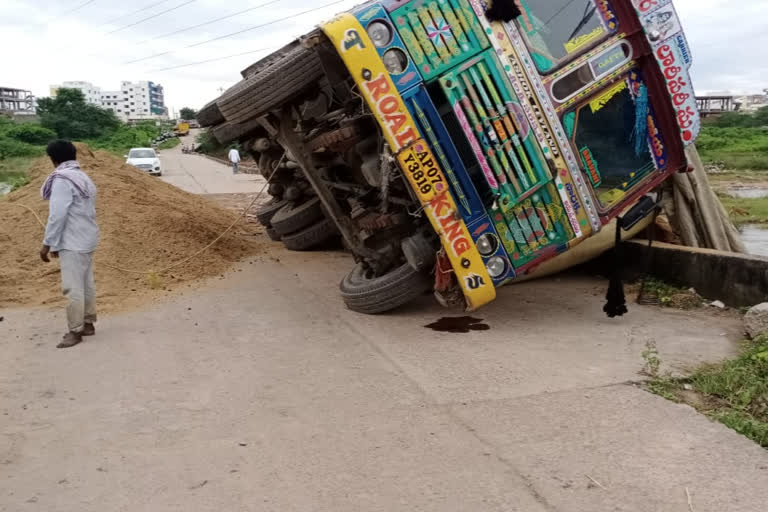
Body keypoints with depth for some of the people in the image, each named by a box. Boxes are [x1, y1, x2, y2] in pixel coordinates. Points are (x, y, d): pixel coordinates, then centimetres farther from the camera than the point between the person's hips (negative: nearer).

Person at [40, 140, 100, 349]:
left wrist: (48, 243, -12)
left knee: (73, 288, -5)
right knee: (87, 284, 14)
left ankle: (75, 331, -1)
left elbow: (57, 215, -19)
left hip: (73, 243, -9)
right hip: (86, 240, 9)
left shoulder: (62, 179, -15)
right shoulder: (84, 178, 12)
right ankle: (88, 324, 22)